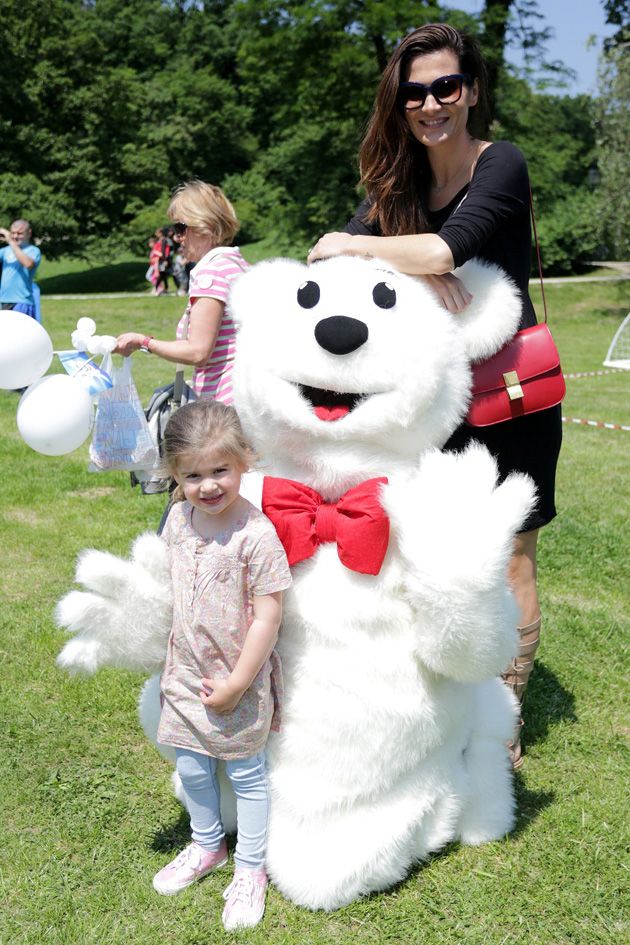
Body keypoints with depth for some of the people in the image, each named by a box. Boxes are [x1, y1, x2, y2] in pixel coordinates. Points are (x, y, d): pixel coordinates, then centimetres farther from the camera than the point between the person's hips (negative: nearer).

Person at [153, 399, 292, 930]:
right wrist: (172, 656, 15)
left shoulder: (256, 533, -24)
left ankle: (250, 870, 32)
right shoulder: (179, 518, -4)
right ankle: (207, 846, 46)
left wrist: (237, 685, -17)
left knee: (246, 774, 12)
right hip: (186, 673, 6)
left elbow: (268, 614, -21)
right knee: (191, 767, 20)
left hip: (240, 679, -6)